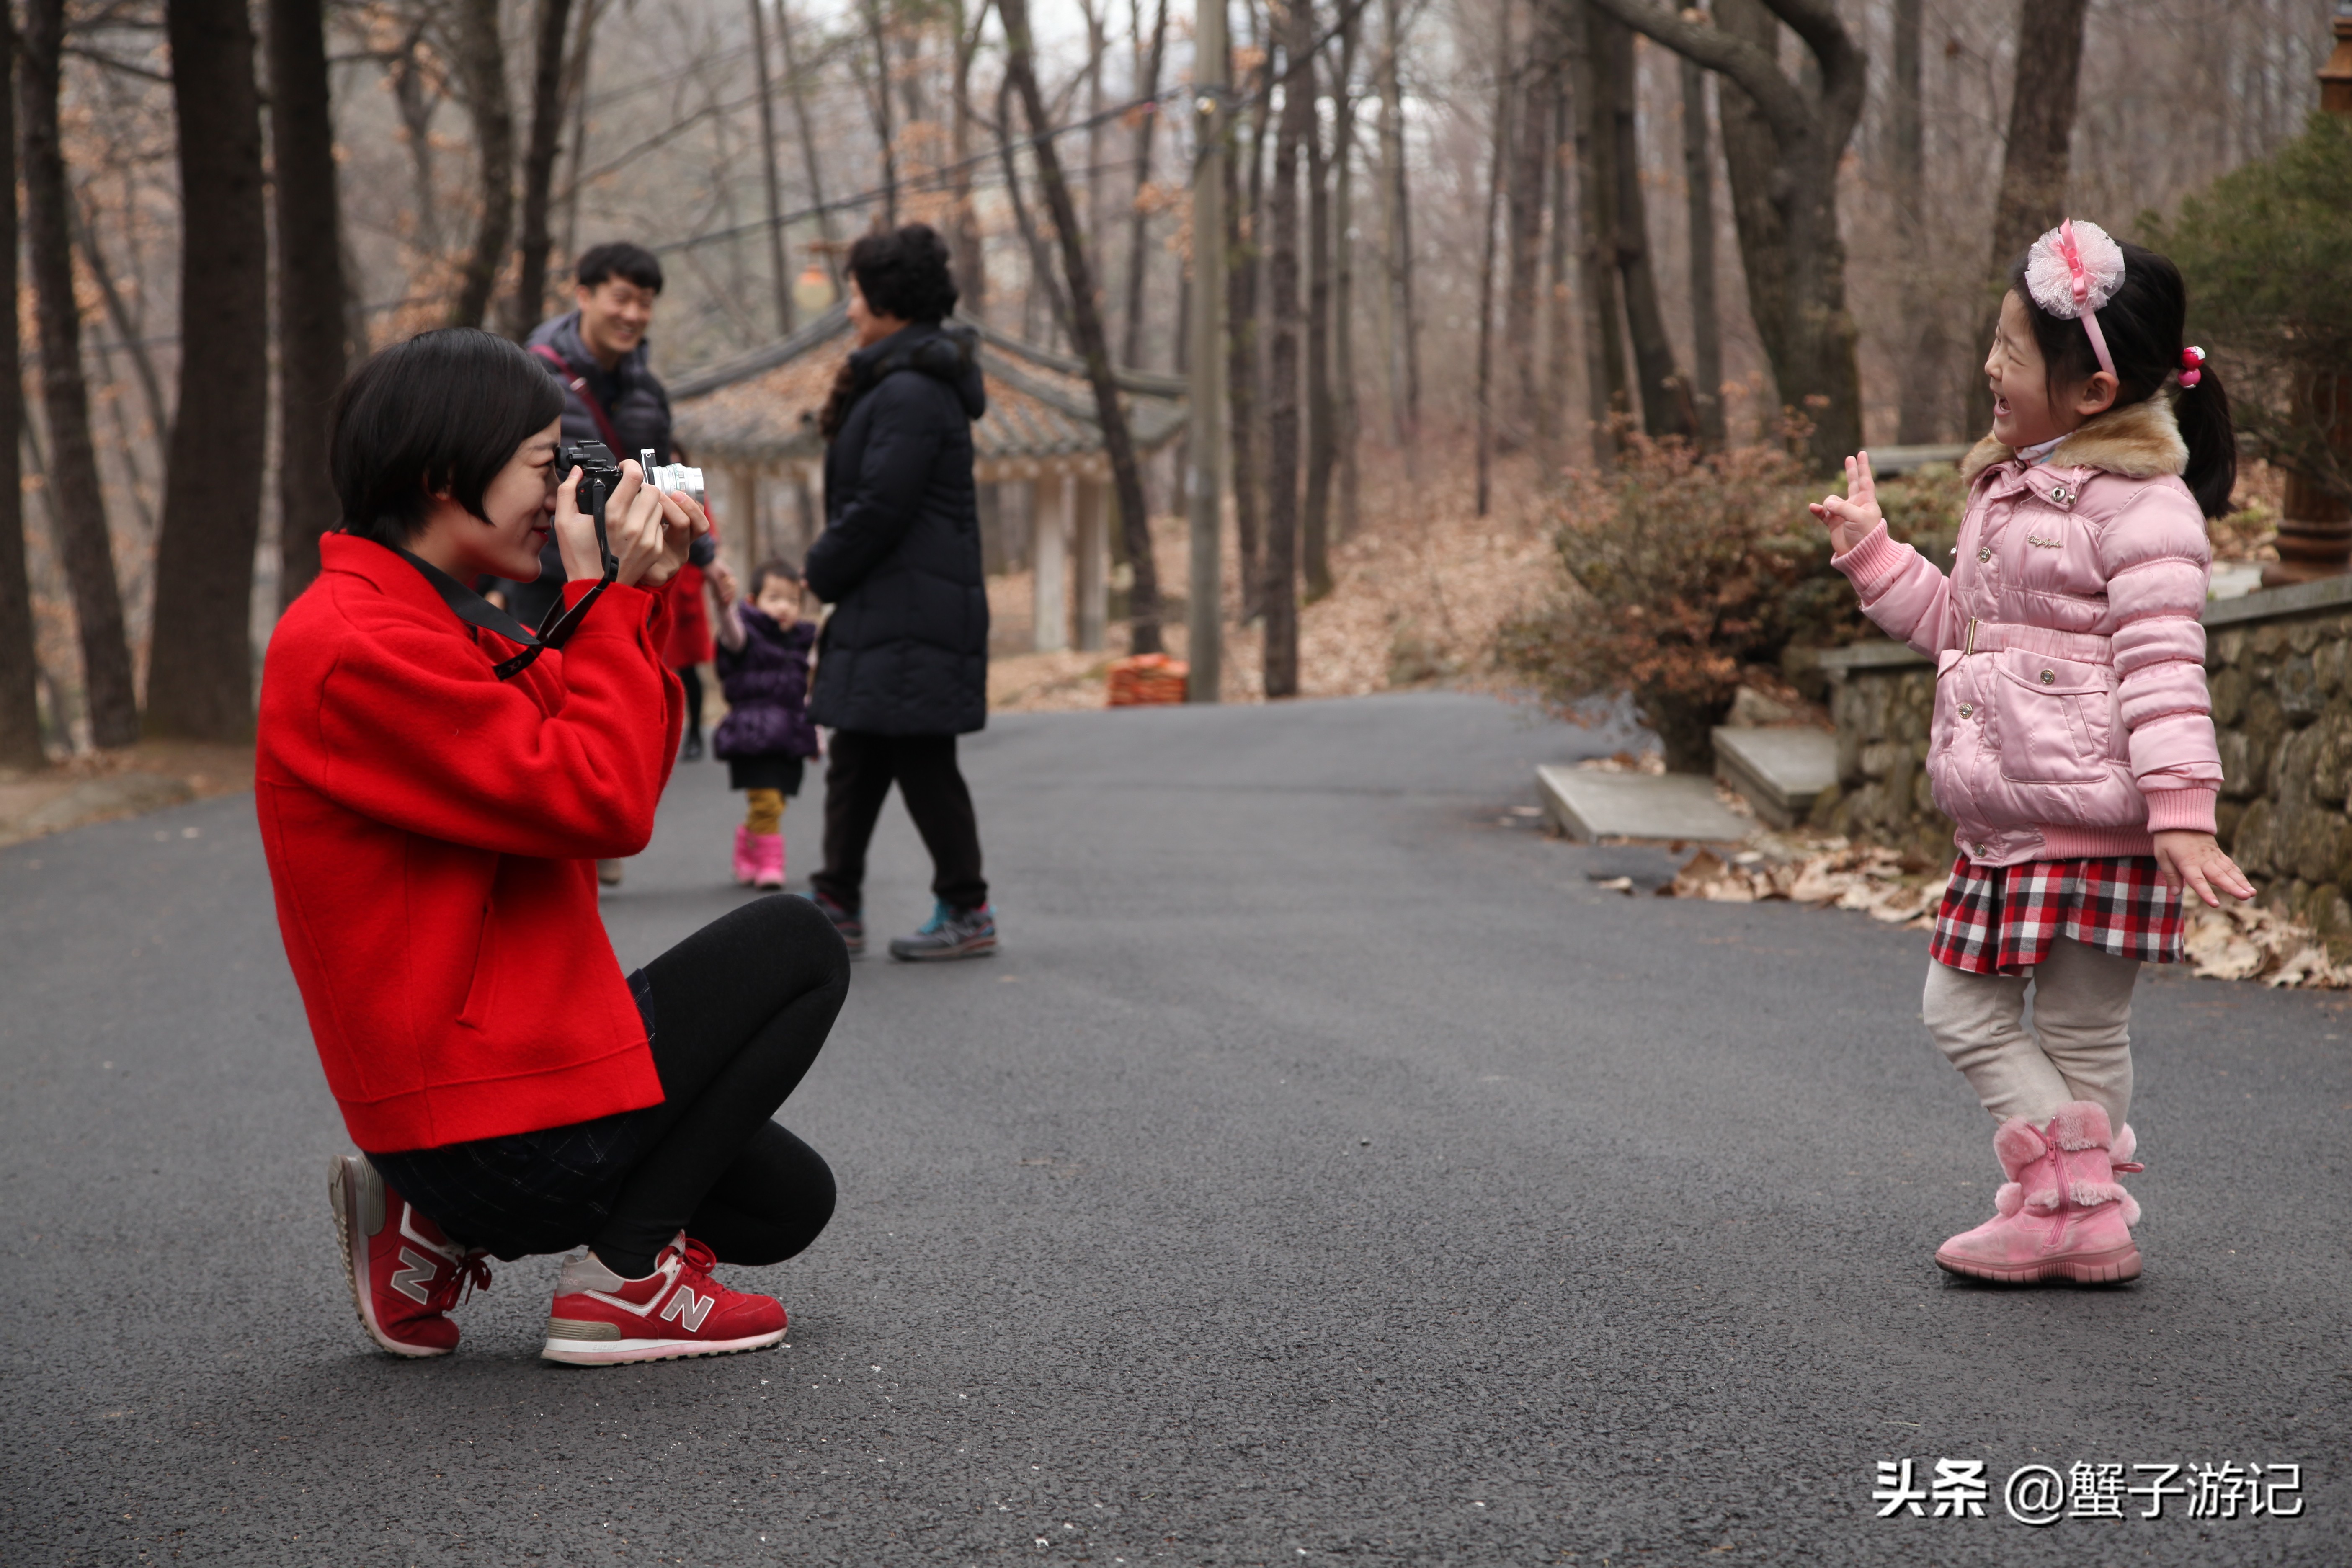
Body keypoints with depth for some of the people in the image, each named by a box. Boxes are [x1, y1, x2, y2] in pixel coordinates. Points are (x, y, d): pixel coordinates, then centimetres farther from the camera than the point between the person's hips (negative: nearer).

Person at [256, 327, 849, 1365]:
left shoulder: (424, 622, 15)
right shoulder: (361, 650, -19)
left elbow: (622, 786, 14)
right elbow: (602, 806, -22)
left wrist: (642, 597, 6)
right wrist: (606, 597, -14)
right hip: (508, 1118, -10)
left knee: (786, 1202, 21)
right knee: (798, 946, 2)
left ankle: (437, 1228, 14)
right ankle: (621, 1281, -2)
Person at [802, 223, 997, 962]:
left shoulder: (910, 394, -17)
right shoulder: (898, 382, 17)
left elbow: (880, 507, -21)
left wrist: (821, 569, -7)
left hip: (913, 614, -11)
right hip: (885, 608, 11)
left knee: (921, 761, -5)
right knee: (856, 757, 13)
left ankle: (967, 913, 3)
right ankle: (838, 905, 19)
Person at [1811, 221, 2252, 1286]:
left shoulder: (2140, 502, -12)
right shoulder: (2006, 490, 15)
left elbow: (2163, 667, -17)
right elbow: (1958, 626, 24)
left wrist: (2181, 812, -22)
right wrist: (1872, 555, 17)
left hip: (2094, 823, -9)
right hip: (2005, 825, 9)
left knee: (2082, 1035, -1)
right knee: (1962, 1010, 7)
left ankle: (2075, 1209, 9)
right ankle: (2075, 1207, 11)